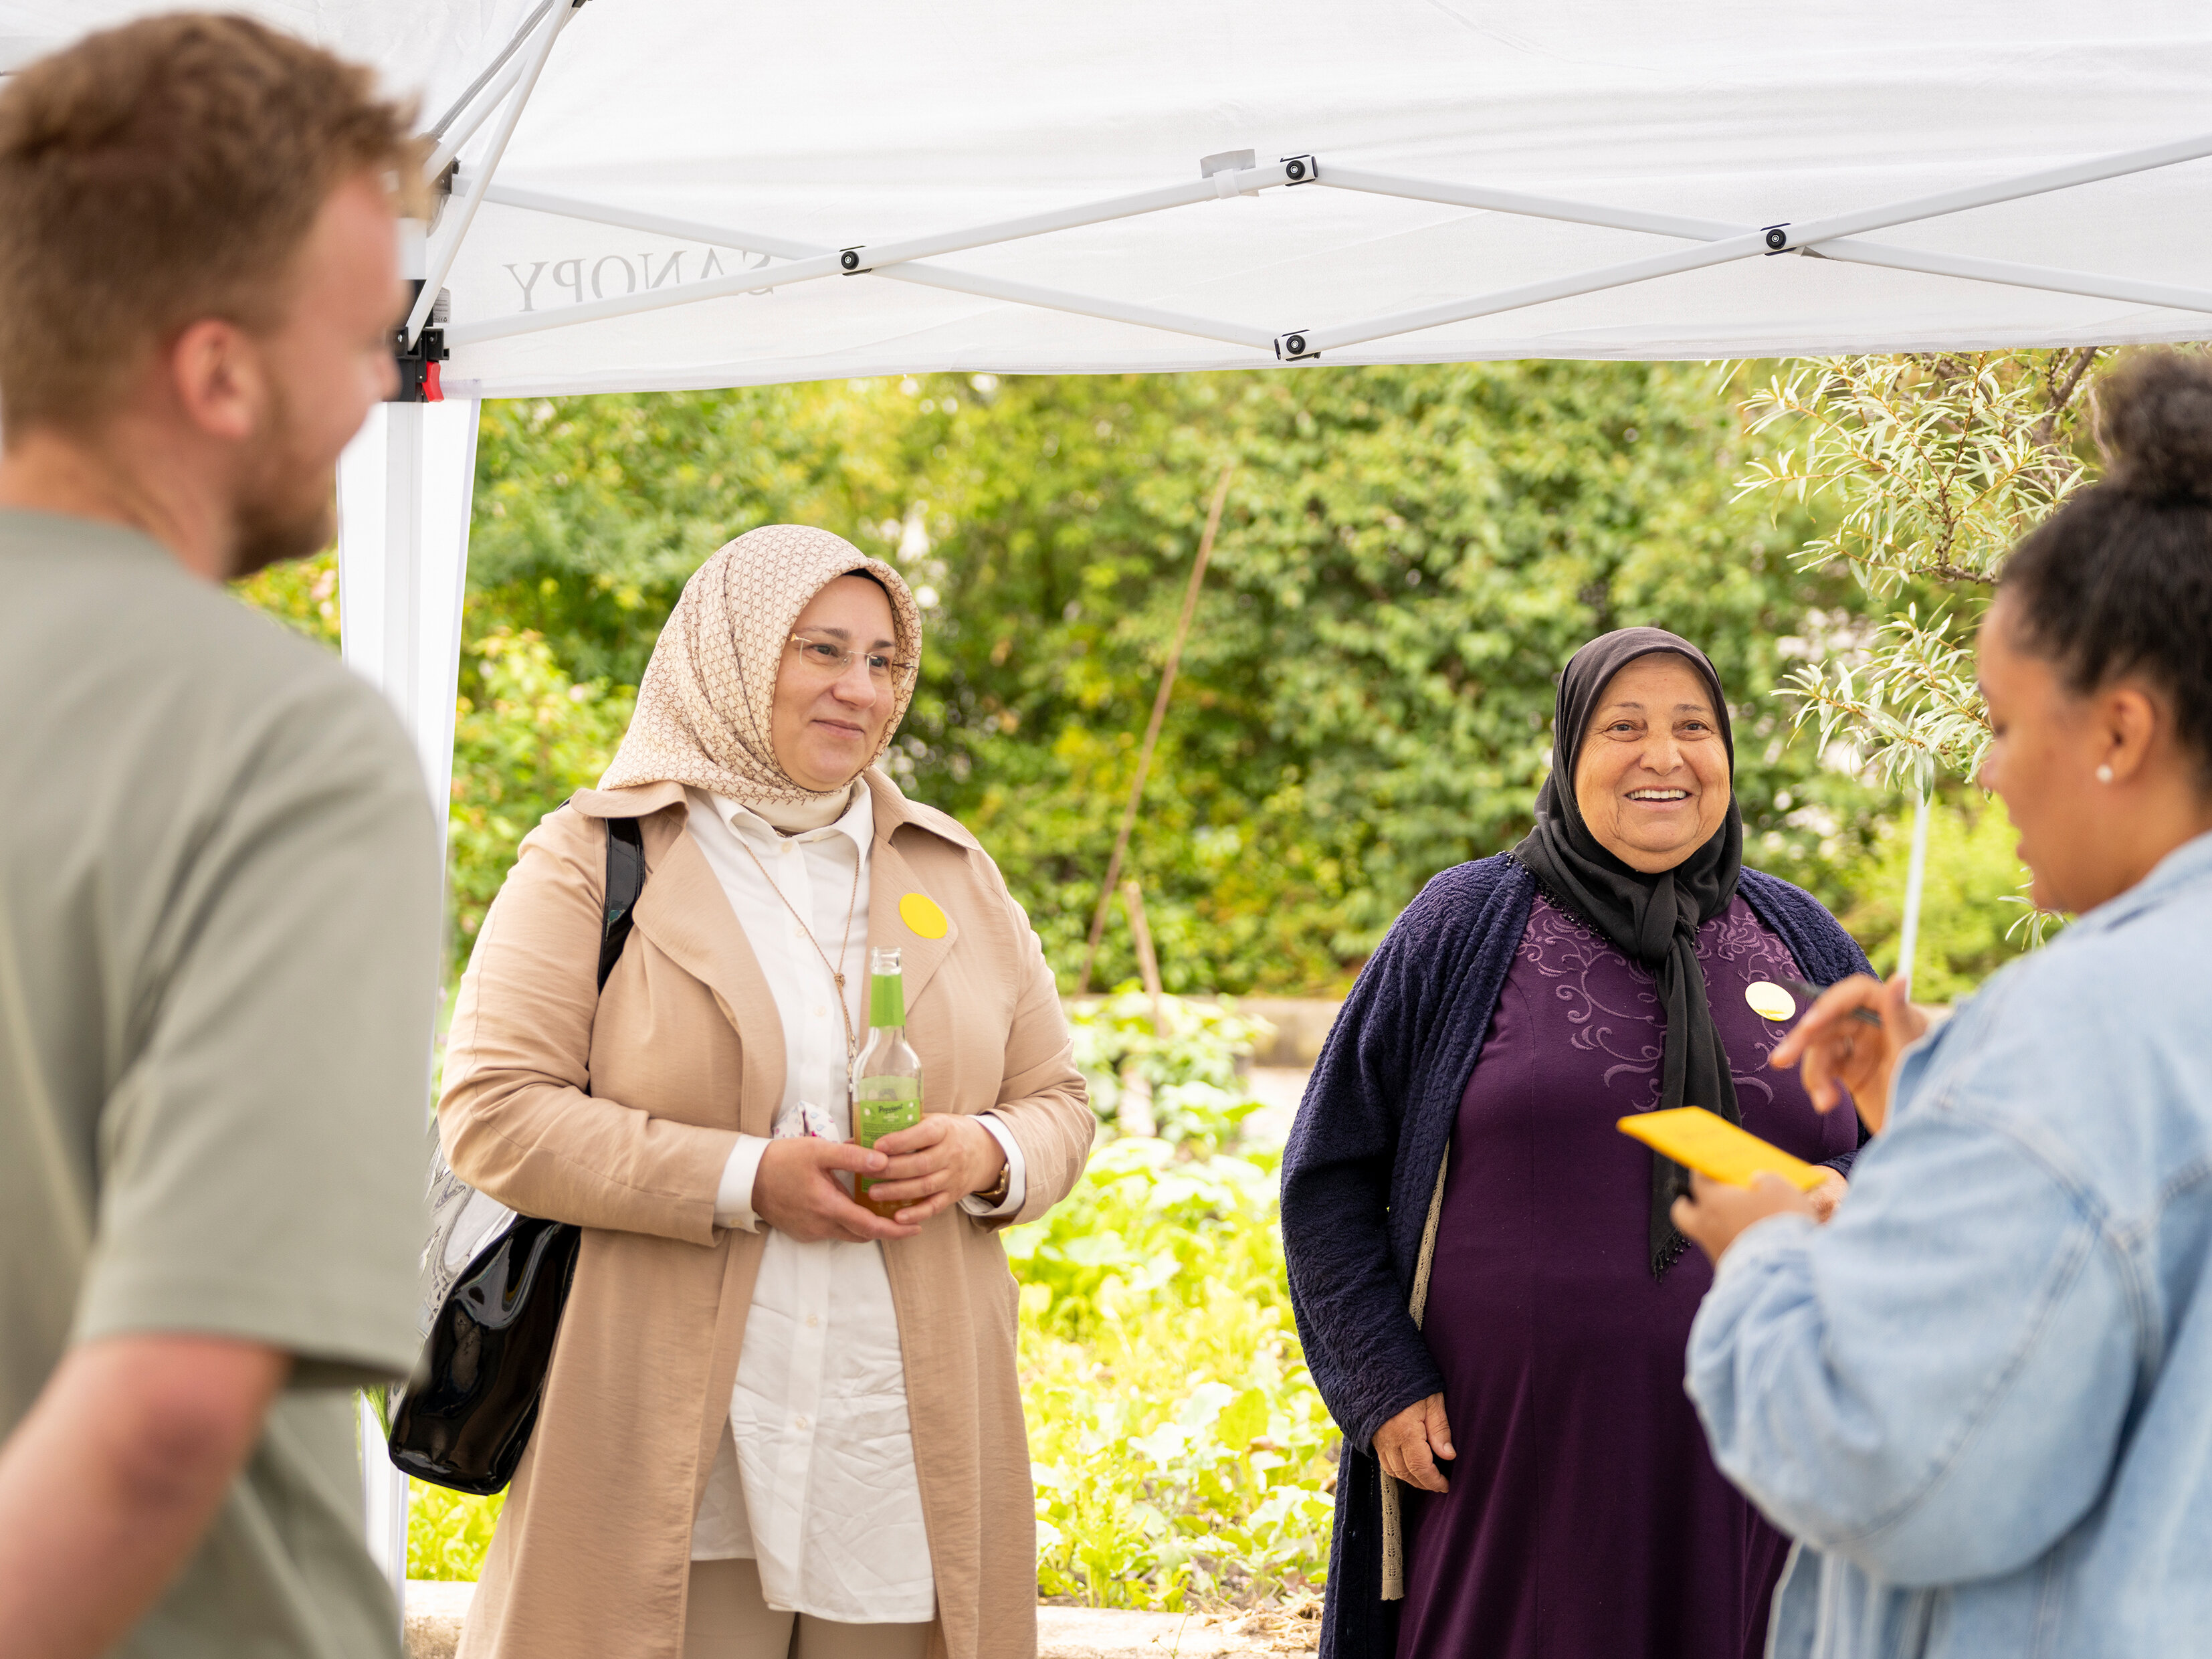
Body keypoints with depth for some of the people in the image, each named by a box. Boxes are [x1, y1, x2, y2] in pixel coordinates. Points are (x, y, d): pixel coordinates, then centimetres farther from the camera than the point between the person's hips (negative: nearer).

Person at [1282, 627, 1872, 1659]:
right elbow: (1330, 1176, 4)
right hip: (1510, 1459, -2)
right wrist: (1384, 1387, -4)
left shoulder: (1801, 942, 10)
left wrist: (1843, 1204, -6)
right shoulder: (1465, 928, 2)